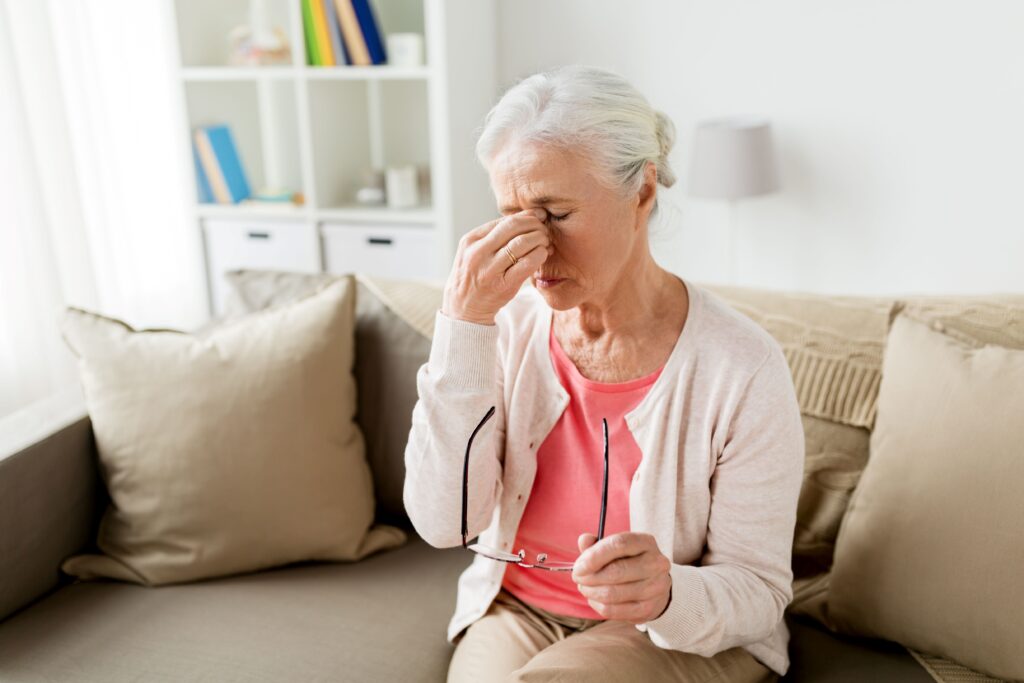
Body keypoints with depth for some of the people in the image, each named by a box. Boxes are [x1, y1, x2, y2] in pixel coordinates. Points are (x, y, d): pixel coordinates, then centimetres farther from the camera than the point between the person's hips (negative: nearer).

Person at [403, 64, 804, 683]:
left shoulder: (743, 370, -20)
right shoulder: (508, 325, -10)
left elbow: (758, 592, -11)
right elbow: (443, 523, -18)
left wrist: (668, 594, -34)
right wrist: (462, 324, -26)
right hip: (514, 610, 3)